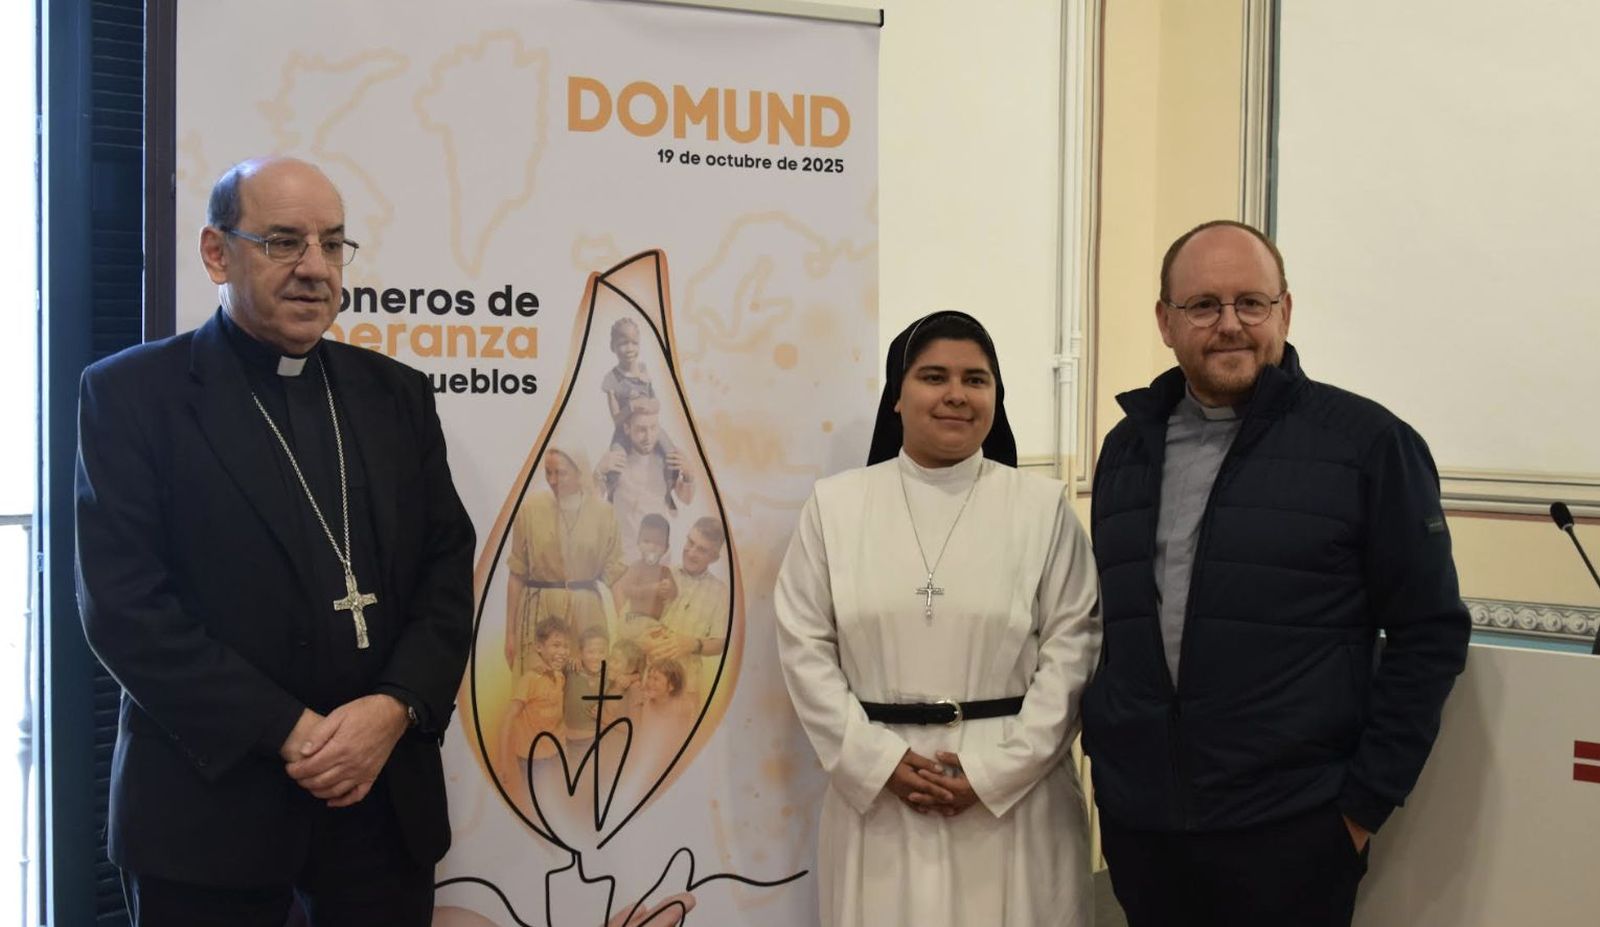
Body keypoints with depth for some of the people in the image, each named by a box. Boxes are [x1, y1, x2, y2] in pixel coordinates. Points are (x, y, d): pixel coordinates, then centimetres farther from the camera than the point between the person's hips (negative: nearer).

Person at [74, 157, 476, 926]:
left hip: (387, 794, 4)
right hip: (211, 800, -3)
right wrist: (286, 732, -15)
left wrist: (396, 707, -11)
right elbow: (123, 601, -10)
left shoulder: (395, 393, 10)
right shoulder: (131, 393, -2)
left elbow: (447, 566, 6)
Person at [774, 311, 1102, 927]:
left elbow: (1073, 647, -2)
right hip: (876, 793, 1)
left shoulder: (1043, 506, 2)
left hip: (1013, 791, -1)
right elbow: (805, 647, 2)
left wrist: (993, 772, -9)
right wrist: (883, 762, -8)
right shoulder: (835, 505, 4)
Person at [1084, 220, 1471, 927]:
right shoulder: (1127, 446, 9)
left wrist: (1365, 802, -6)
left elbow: (1430, 632, -4)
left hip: (1289, 839, -4)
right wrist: (1104, 751, 10)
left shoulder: (1370, 443, -5)